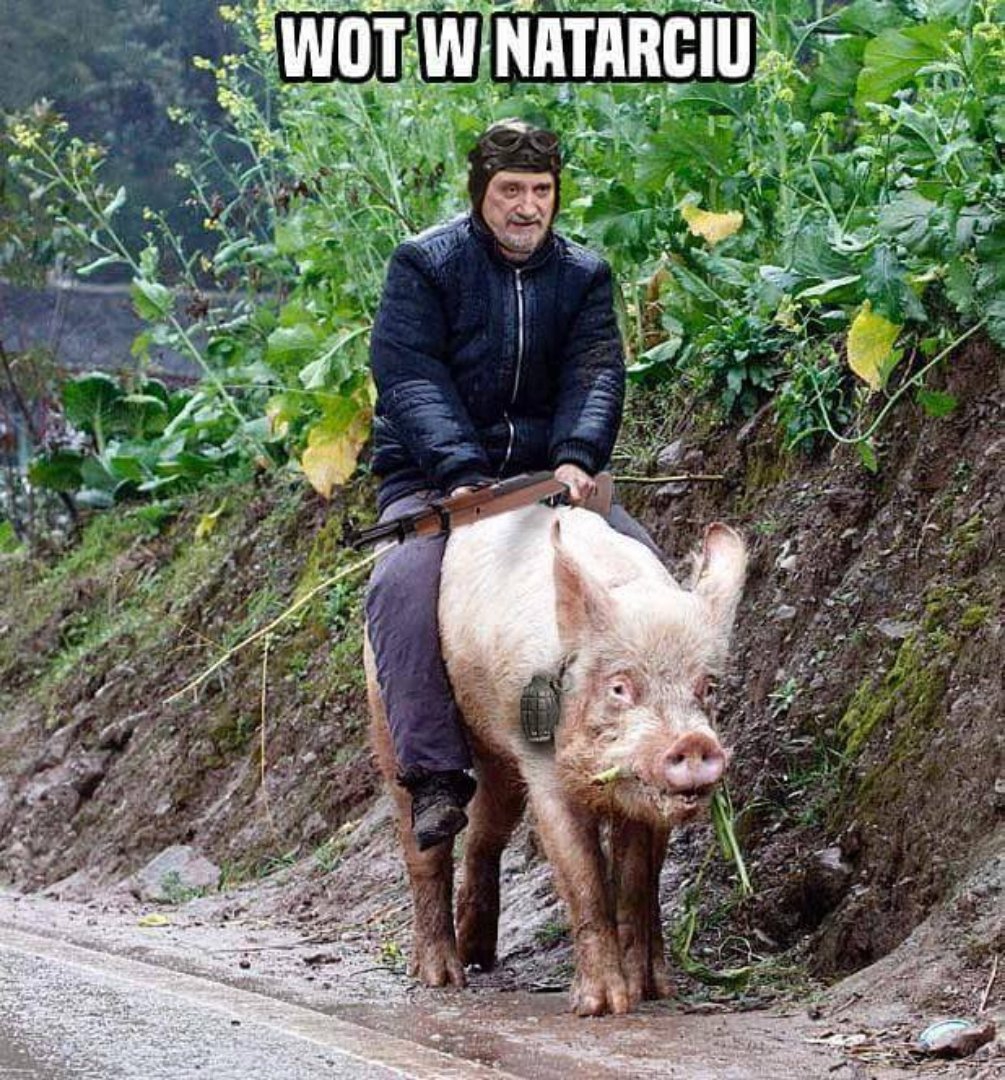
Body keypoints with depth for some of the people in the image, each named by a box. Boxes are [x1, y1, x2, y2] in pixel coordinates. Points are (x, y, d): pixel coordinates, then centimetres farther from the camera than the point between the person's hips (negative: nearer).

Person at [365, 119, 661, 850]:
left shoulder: (584, 275, 9)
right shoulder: (425, 265, -1)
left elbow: (595, 375, -6)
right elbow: (411, 379, -13)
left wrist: (576, 456, -27)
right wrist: (461, 473, -28)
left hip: (544, 479, 3)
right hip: (432, 480, -3)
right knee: (405, 581, -32)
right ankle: (434, 775, -34)